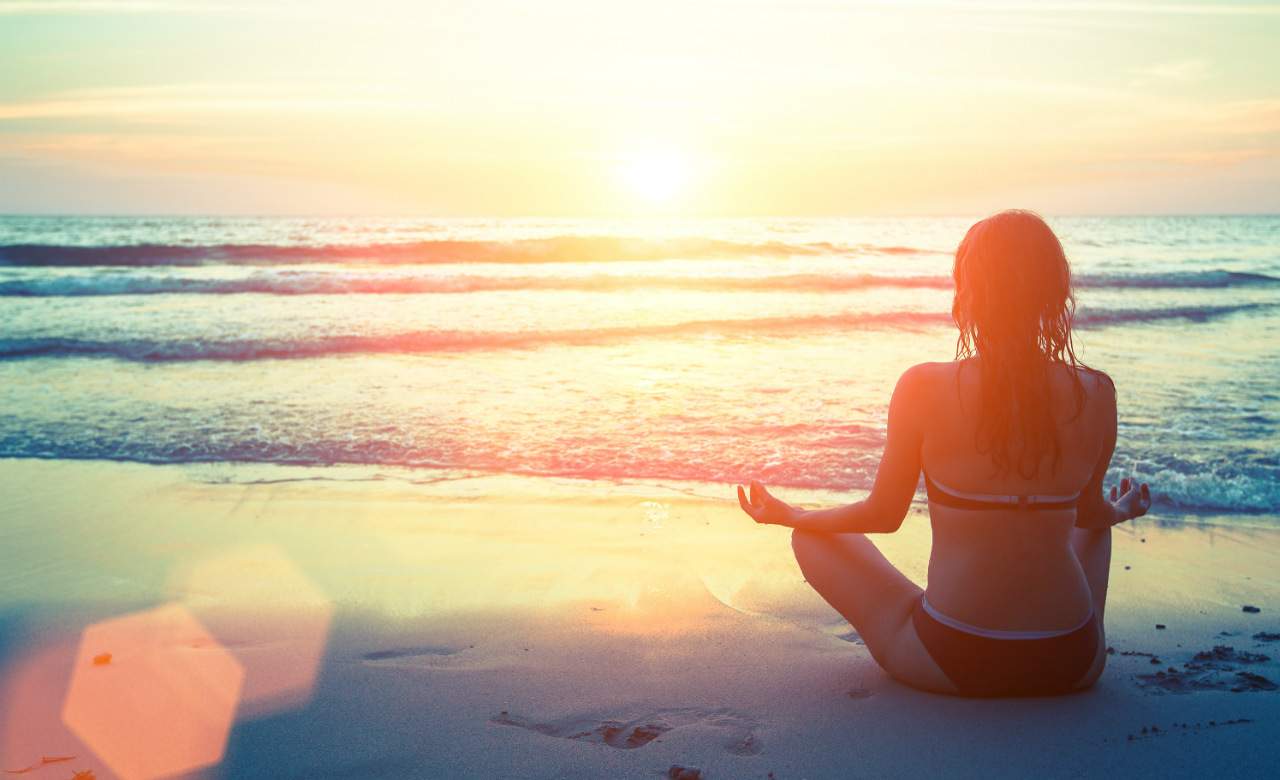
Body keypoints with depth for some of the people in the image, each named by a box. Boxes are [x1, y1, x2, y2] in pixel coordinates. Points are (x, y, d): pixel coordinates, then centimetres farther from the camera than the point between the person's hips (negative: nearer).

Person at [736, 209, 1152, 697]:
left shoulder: (924, 388, -16)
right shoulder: (1096, 394, -8)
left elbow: (882, 515, -5)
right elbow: (1090, 511, 9)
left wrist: (789, 516, 14)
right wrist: (1123, 512, 35)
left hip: (948, 663, -4)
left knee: (813, 537, 18)